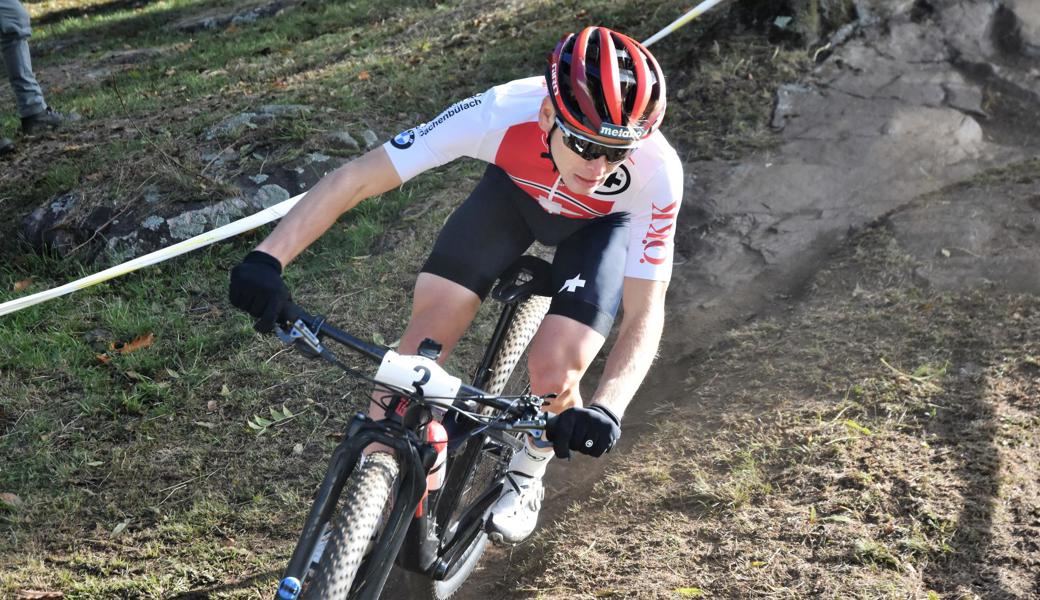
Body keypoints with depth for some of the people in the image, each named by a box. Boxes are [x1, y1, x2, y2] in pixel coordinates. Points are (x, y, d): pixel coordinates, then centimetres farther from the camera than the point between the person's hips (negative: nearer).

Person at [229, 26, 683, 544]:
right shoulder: (501, 113, -40)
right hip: (516, 187, 1)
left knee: (553, 373, -19)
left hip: (604, 222, -1)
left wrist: (606, 408, -49)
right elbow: (355, 179, -35)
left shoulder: (656, 173, -39)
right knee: (421, 343, -14)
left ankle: (525, 478, 15)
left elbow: (645, 312, -32)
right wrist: (267, 259, -44)